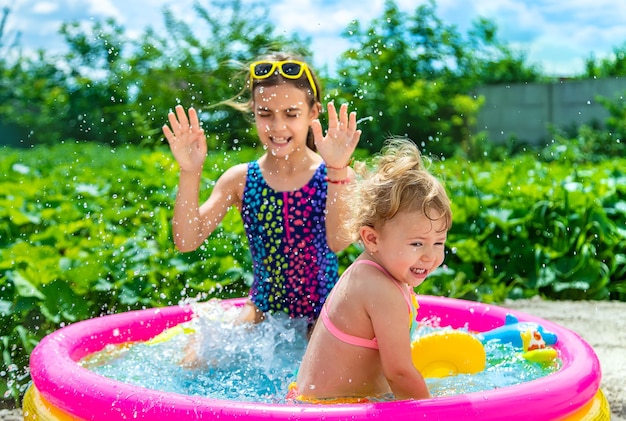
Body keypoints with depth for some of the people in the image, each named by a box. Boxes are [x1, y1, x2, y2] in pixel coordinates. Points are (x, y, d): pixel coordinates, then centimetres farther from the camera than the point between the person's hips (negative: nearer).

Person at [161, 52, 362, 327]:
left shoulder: (336, 176, -10)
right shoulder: (240, 179, -3)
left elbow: (338, 242, -26)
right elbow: (187, 241, -11)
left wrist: (337, 170, -37)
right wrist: (190, 172, -23)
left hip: (325, 313, -1)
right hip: (263, 309, 1)